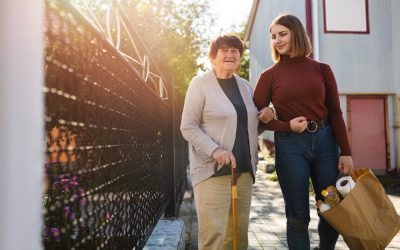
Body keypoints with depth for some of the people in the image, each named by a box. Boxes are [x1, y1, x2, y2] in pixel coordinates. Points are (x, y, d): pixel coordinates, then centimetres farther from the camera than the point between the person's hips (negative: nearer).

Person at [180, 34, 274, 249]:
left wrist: (265, 119, 4)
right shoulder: (200, 83, -2)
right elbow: (188, 127, -7)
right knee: (213, 232, -9)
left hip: (244, 170, 6)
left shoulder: (245, 86, 16)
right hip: (212, 170, -6)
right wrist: (215, 150, -20)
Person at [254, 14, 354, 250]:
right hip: (290, 145, -2)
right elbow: (258, 115, 0)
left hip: (325, 140, 2)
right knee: (298, 216, 4)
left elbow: (335, 113, 5)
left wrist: (346, 152, 1)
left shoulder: (321, 69, 5)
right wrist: (287, 126, -15)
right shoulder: (269, 75, 1)